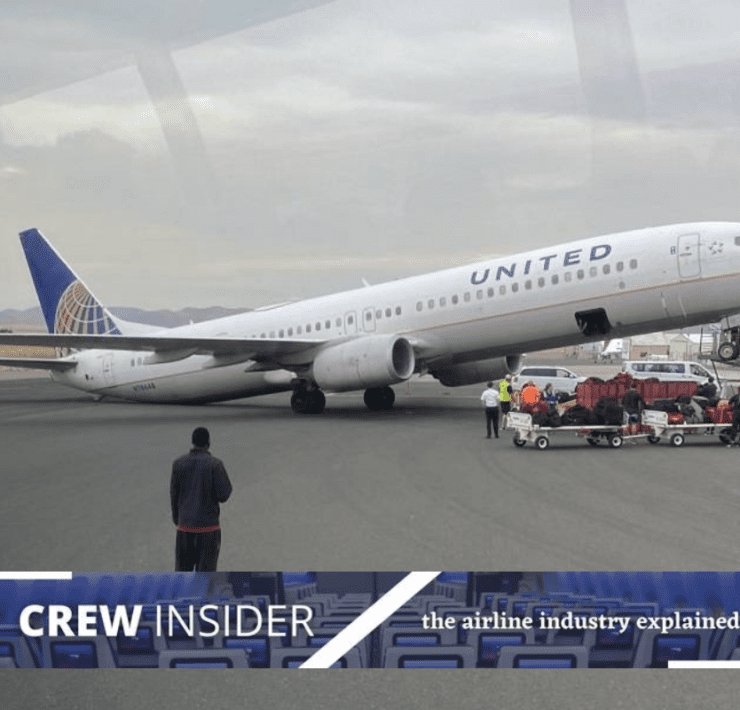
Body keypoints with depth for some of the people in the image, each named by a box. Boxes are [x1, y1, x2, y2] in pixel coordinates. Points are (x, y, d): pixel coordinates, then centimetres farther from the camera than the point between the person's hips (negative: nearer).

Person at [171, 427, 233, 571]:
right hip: (208, 527, -3)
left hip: (185, 527, 3)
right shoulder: (214, 464, -9)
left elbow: (174, 496, 5)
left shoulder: (178, 464, 1)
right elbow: (223, 494, -10)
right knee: (205, 571, 3)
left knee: (182, 570, 10)